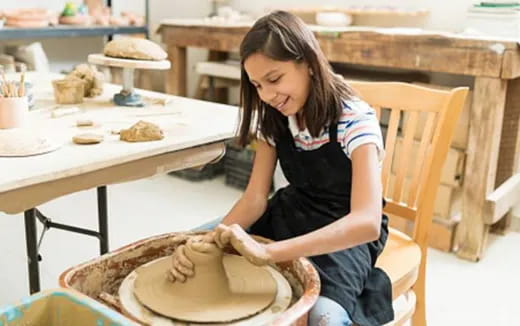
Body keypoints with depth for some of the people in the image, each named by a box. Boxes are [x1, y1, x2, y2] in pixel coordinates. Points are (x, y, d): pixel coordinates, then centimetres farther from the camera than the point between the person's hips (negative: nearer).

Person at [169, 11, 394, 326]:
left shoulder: (354, 119, -24)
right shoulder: (273, 119, -5)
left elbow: (367, 222, -36)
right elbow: (254, 199, -8)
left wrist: (267, 252, -45)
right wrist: (209, 240, -29)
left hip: (346, 233, -5)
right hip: (290, 215, 5)